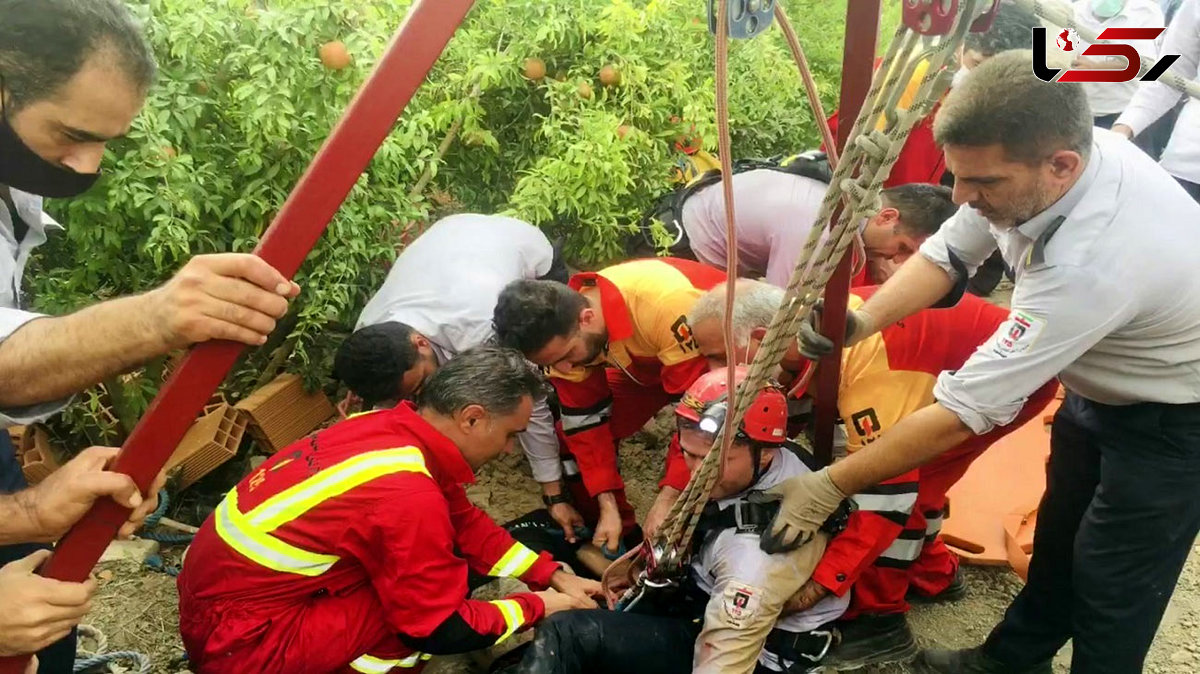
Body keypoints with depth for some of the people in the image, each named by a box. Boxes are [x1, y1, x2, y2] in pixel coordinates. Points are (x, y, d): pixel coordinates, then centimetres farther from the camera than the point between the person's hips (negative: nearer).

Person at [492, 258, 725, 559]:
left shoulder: (665, 304, -43)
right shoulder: (562, 333, -22)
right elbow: (586, 423, -12)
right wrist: (608, 507, -14)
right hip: (646, 359, 5)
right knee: (573, 439, -3)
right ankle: (618, 543, 14)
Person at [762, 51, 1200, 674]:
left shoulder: (1092, 262, -43)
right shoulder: (1028, 159, -23)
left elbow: (962, 413, -39)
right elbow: (947, 252, -8)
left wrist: (829, 486, -30)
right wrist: (861, 322, -26)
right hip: (1105, 382, 8)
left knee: (1113, 580, 4)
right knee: (1059, 534, 22)